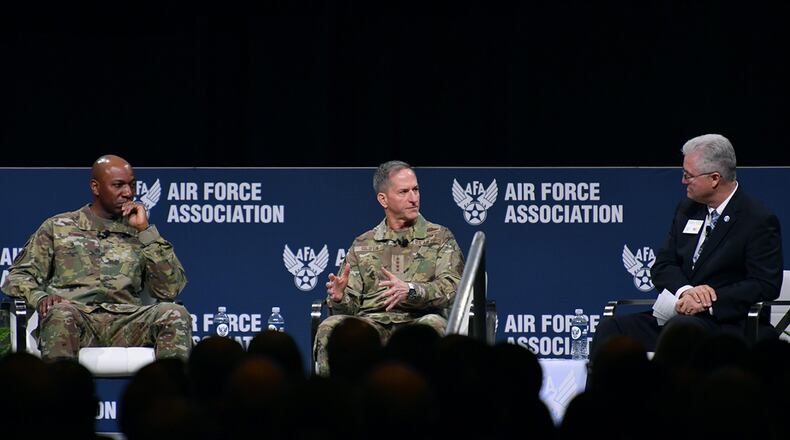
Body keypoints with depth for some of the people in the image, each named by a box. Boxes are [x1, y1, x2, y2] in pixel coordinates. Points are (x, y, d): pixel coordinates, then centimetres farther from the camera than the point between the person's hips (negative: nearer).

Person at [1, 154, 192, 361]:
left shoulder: (138, 235, 24)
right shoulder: (58, 227, 22)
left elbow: (170, 289, 11)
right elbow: (18, 277, 16)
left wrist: (145, 230, 8)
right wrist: (40, 297, -9)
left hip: (124, 321, 1)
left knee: (176, 315, -28)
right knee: (61, 314, -38)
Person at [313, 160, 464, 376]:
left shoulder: (440, 237, 16)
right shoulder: (363, 245, 22)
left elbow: (452, 286, -1)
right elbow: (350, 305, 17)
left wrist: (411, 291, -20)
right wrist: (339, 297, -10)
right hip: (371, 322, 2)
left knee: (434, 324, -37)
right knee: (330, 327, -29)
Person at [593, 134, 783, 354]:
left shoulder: (760, 220, -5)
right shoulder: (687, 210, 17)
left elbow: (766, 285, -12)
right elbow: (662, 266, 12)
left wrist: (710, 301, -20)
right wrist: (685, 291, -12)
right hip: (680, 314, 7)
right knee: (611, 328, -15)